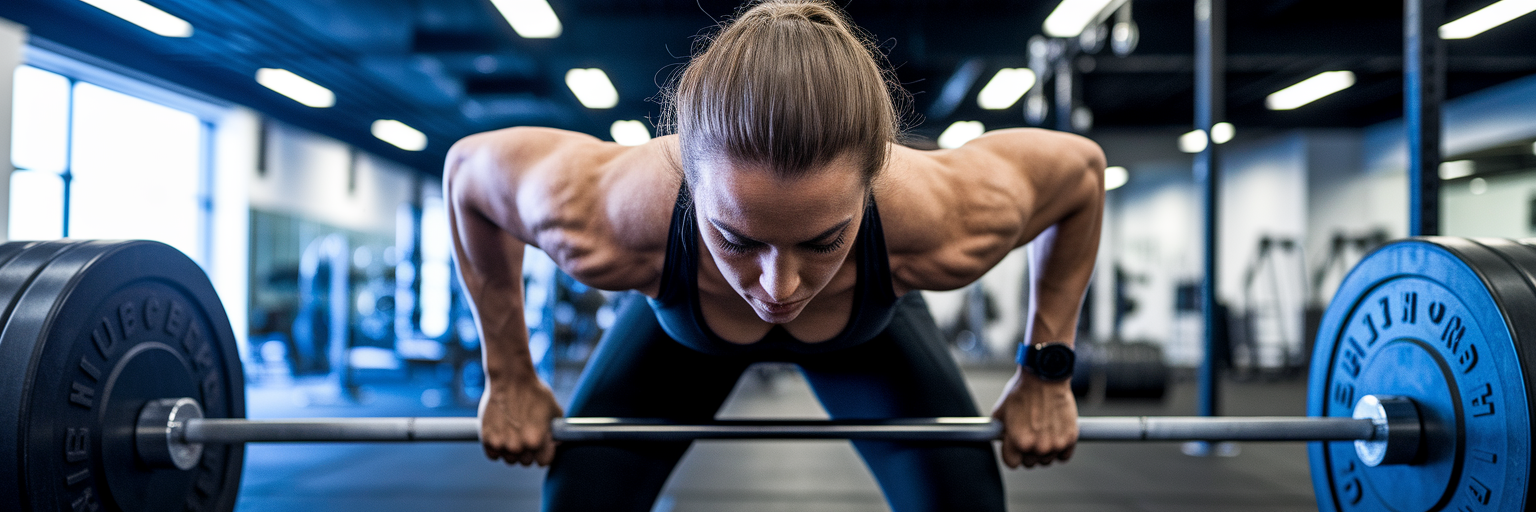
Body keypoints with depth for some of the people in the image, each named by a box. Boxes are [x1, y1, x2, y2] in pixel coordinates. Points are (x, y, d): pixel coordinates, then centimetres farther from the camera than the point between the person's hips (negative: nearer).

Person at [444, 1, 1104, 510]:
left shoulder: (944, 222, -43)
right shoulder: (606, 218, -44)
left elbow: (1080, 167, -20)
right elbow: (468, 166, -21)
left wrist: (1045, 380, -14)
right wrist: (509, 377, -13)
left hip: (868, 330, 1)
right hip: (682, 330, 0)